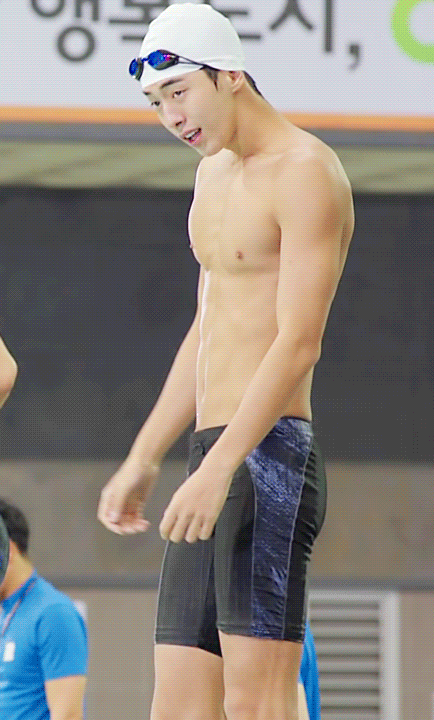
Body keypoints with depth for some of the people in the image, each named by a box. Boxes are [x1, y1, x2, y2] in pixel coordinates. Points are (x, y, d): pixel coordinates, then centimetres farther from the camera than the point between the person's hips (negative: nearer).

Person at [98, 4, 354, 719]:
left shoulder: (305, 172, -9)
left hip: (269, 455, -9)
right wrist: (142, 460, 27)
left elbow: (298, 344, -18)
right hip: (216, 456, 9)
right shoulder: (214, 174, 21)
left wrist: (216, 471, -25)